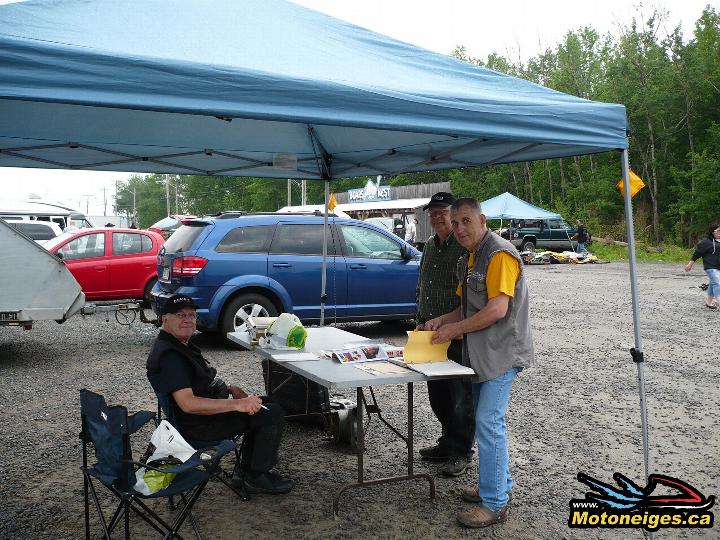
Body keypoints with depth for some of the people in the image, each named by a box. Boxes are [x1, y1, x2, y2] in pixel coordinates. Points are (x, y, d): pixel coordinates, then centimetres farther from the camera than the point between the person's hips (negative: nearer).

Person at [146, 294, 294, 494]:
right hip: (197, 425, -11)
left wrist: (230, 389, 7)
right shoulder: (169, 355, -24)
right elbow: (188, 404, -32)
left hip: (210, 410, 11)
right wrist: (237, 404, -32)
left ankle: (249, 470, 22)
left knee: (258, 408, 20)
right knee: (273, 414, -13)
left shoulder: (181, 345, 11)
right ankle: (257, 478, 0)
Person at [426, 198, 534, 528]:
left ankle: (495, 503, 0)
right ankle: (499, 483, 30)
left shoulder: (500, 254, -17)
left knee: (488, 421, -9)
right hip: (481, 353, 10)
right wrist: (442, 321, 3)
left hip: (502, 352, -10)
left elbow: (497, 309, -25)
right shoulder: (469, 258, 13)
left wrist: (456, 329, -17)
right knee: (485, 419, 16)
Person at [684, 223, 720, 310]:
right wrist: (690, 264, -6)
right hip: (711, 267, -7)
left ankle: (708, 302, 25)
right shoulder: (706, 242, -9)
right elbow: (697, 253, -7)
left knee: (713, 284, 15)